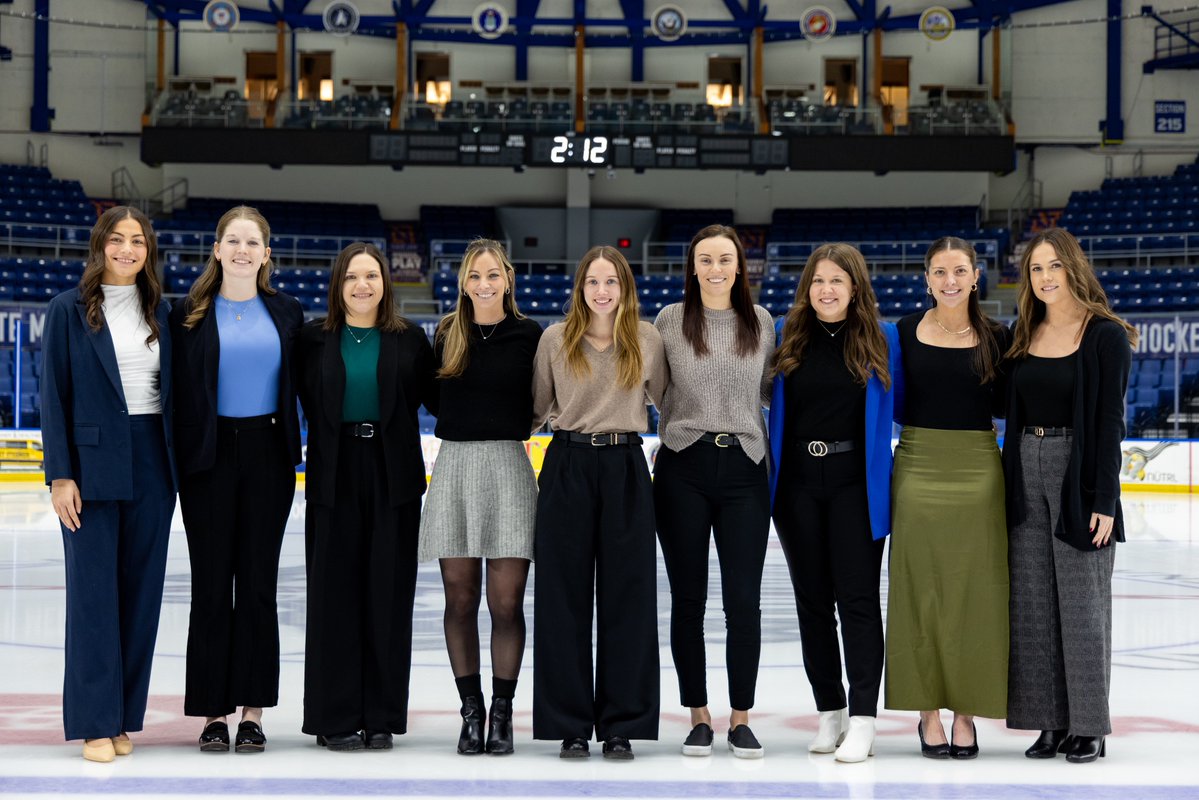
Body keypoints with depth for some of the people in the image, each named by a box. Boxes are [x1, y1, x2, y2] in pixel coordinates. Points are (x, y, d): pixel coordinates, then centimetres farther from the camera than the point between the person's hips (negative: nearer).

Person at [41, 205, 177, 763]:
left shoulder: (161, 312, 10)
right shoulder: (70, 310, -1)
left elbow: (173, 388, 12)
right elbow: (54, 395, -3)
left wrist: (179, 464, 6)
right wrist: (60, 475, -10)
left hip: (152, 461, 4)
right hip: (94, 462, -4)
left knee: (142, 589, 5)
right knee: (94, 591, -2)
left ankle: (125, 716, 14)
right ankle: (95, 722, 3)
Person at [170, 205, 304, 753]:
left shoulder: (286, 313, 7)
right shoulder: (190, 314, 2)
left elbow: (297, 387, 11)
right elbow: (177, 390, 1)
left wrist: (292, 454, 5)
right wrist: (177, 460, -6)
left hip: (267, 455, 1)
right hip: (210, 456, -1)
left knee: (259, 585, 4)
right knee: (211, 585, 1)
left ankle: (252, 712, 10)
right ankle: (213, 713, 8)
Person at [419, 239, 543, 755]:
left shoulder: (528, 335, 1)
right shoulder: (448, 334, 8)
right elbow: (435, 399, 16)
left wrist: (507, 421, -5)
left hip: (507, 466, -2)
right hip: (454, 465, 2)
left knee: (506, 602, -3)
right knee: (460, 599, 5)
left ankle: (502, 713, 9)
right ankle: (471, 711, 15)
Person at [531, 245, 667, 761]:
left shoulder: (647, 341, 4)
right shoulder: (555, 340, 3)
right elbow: (536, 406, 11)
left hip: (625, 469, 0)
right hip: (567, 467, 0)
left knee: (626, 595, 1)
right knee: (564, 596, 1)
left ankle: (621, 726, 10)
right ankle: (570, 725, 10)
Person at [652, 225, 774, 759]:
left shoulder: (761, 321, 8)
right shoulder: (670, 320, 3)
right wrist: (685, 418, 4)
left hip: (744, 469, 1)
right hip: (683, 468, -1)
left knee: (744, 600, -2)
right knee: (688, 598, 4)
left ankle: (740, 719, 10)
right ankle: (699, 717, 15)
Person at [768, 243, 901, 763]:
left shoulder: (883, 339, -1)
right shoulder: (785, 336, 4)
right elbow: (765, 399, 13)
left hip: (856, 485, -3)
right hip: (797, 483, 3)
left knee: (857, 598, -4)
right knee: (812, 599, 9)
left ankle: (862, 720, 0)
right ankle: (829, 712, 19)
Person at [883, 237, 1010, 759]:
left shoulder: (995, 337, 2)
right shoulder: (905, 332, 1)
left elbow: (1004, 406, 6)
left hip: (977, 471, 1)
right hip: (918, 467, 0)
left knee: (973, 594, 2)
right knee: (923, 594, 2)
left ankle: (965, 713, 12)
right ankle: (928, 712, 11)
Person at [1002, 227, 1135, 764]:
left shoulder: (1106, 336, -6)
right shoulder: (1023, 336, 10)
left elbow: (1110, 422, -10)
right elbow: (1014, 415, 13)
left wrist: (1104, 501, -15)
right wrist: (1009, 485, 8)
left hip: (1080, 474, -5)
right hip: (1027, 474, 6)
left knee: (1081, 604, -1)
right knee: (1033, 604, 6)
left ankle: (1089, 727, 8)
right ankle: (1051, 721, 14)